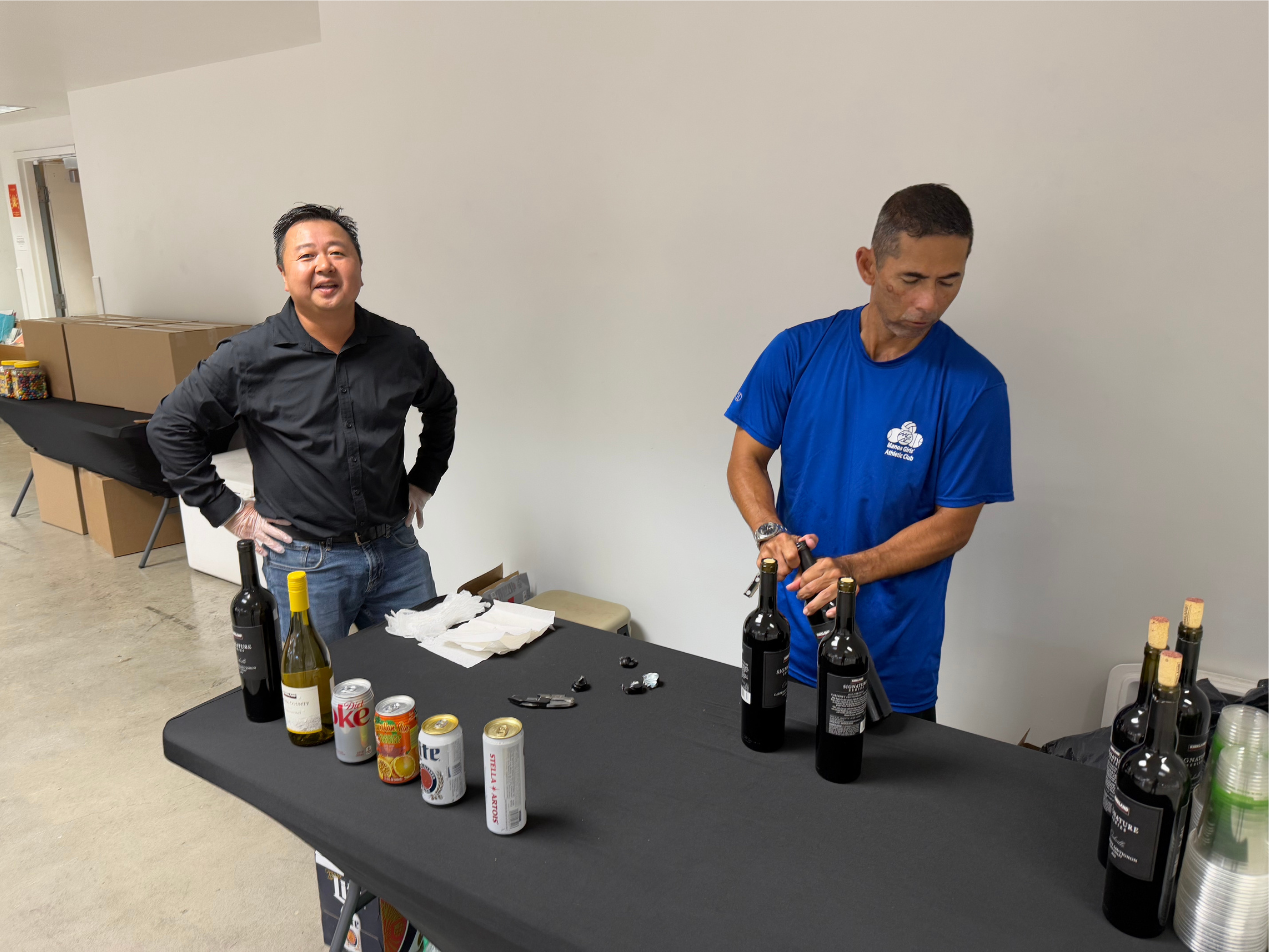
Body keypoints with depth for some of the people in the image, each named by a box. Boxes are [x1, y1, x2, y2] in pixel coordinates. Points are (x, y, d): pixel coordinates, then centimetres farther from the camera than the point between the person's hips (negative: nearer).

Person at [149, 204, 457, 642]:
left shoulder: (400, 346, 0)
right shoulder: (248, 358, -9)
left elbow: (442, 406, 19)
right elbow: (169, 427, -2)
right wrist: (228, 510, -4)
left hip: (398, 553, 3)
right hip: (306, 565, -3)